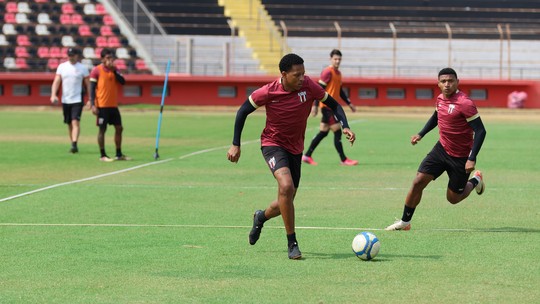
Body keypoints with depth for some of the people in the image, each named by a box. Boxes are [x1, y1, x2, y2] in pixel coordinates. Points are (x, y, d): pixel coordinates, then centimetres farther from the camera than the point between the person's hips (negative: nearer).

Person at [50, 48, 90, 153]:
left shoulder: (82, 68, 0)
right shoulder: (62, 66, 5)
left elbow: (88, 85, 3)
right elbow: (56, 82, 0)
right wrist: (53, 95, -14)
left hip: (77, 100, -3)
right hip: (65, 100, 3)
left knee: (75, 122, -17)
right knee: (69, 124, 10)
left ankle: (74, 144, -24)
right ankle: (72, 144, 21)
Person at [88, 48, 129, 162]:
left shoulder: (115, 69, 10)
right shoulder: (96, 70, -6)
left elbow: (123, 81, -2)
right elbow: (92, 88, -7)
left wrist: (114, 70, -12)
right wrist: (93, 104, -14)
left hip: (113, 105, 6)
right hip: (102, 105, -6)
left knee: (119, 128, 8)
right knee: (102, 129, -2)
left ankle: (119, 154, 17)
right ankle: (103, 155, 5)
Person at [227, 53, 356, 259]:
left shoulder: (308, 86, -13)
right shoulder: (268, 92, -19)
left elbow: (333, 104, 0)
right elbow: (243, 111, -6)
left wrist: (345, 127, -16)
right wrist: (236, 145, -7)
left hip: (295, 148, 4)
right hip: (273, 144, -4)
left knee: (286, 202, 9)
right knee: (286, 186, -29)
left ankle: (260, 217, 45)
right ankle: (292, 243, -19)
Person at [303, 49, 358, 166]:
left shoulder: (338, 73, 16)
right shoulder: (327, 72, -12)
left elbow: (340, 91, 25)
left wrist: (349, 103, 22)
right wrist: (315, 105, -20)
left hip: (332, 107, 9)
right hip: (327, 106, -9)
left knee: (323, 133, 11)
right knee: (337, 132, -8)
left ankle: (307, 156, 15)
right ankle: (343, 160, -4)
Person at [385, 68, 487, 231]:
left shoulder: (465, 104, -24)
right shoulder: (440, 99, 0)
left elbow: (480, 131, -22)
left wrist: (472, 159, -27)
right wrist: (421, 134, 15)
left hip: (460, 157, -6)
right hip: (441, 148, 6)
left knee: (453, 198, 8)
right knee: (418, 182, -7)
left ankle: (475, 181, 38)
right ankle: (405, 222, 6)